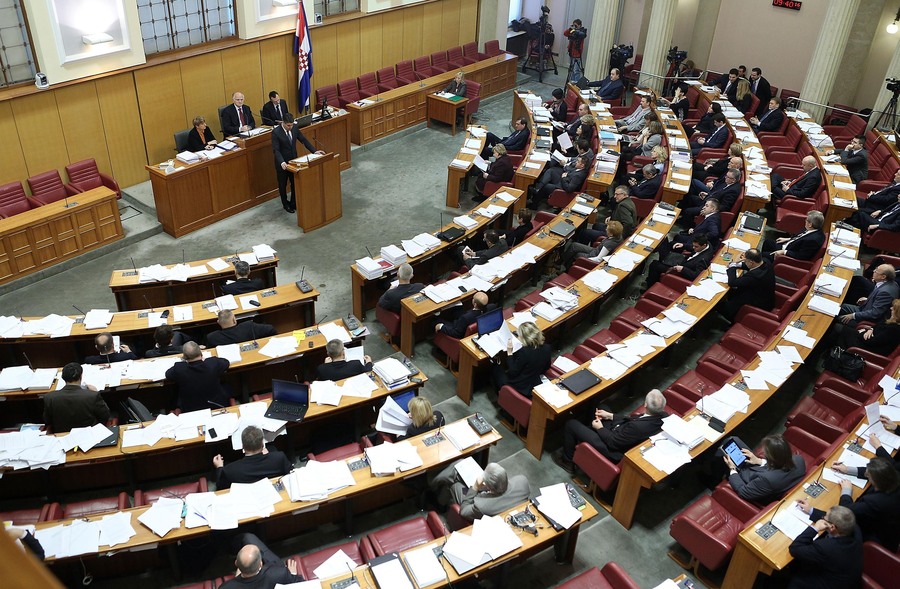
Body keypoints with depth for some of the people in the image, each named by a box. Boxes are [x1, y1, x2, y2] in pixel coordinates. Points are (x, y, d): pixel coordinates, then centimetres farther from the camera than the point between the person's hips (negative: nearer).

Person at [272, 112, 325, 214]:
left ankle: (294, 203, 34)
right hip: (282, 163, -5)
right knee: (283, 185, 13)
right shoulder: (276, 132, -22)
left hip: (294, 161, 5)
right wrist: (282, 162, -40)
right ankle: (286, 204, 32)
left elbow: (304, 140, 0)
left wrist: (314, 151, -10)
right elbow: (276, 150, -26)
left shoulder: (294, 127, -6)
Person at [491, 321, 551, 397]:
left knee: (497, 368, 18)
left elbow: (512, 373, -17)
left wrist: (509, 353, -14)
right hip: (537, 385, 7)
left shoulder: (524, 352, -29)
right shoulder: (547, 348, -10)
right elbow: (546, 368, 7)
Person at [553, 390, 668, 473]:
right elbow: (633, 418, 0)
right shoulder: (662, 416, -18)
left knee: (571, 424, 1)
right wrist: (610, 416, 5)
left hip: (612, 450, -8)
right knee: (602, 407, 23)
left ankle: (568, 461, 27)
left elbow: (613, 442, -23)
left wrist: (600, 428, -6)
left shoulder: (638, 427, -40)